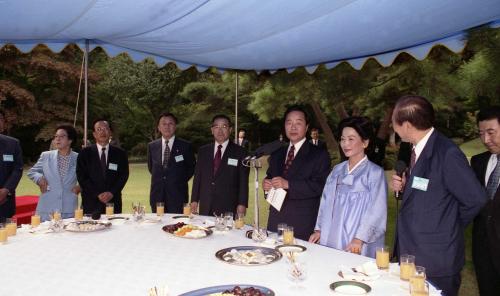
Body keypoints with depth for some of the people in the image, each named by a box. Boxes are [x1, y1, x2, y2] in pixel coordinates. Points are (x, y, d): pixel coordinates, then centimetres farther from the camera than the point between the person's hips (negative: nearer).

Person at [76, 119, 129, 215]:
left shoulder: (120, 153, 8)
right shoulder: (85, 153, 5)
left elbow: (124, 175, 4)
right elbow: (81, 177, -1)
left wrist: (112, 192, -10)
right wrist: (97, 194, -10)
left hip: (113, 202, 1)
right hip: (91, 203, -1)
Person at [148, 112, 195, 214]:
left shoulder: (185, 146, -1)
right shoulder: (152, 146, 9)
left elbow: (192, 168, 8)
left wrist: (181, 181, 3)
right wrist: (158, 180, 12)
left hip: (177, 195, -3)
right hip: (157, 195, 3)